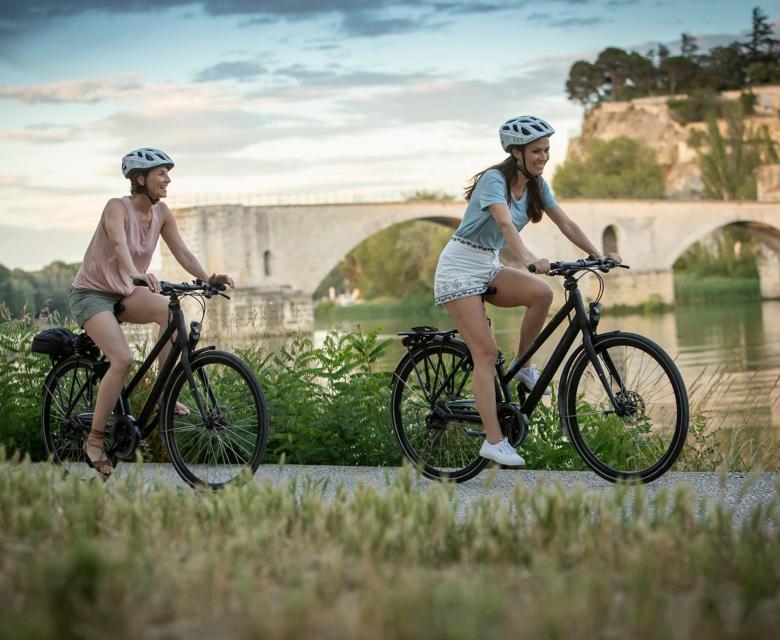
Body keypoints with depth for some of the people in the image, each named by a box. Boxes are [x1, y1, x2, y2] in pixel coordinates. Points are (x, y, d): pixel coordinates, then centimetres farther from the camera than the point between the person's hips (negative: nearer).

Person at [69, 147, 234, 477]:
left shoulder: (161, 212, -1)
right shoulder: (117, 207, -20)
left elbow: (182, 252, -6)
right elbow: (120, 245, -38)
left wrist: (208, 278, -23)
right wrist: (137, 274, -57)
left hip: (125, 293, 6)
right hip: (91, 293, -6)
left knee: (170, 310, -25)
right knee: (123, 359, -25)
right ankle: (95, 438, -12)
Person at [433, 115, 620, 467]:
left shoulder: (535, 185, 3)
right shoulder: (494, 180, -20)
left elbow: (565, 223, 4)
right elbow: (506, 223, -36)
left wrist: (597, 254, -8)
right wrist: (528, 259, -52)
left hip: (489, 265, 7)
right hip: (460, 266, -7)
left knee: (542, 293, -22)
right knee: (486, 352, -14)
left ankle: (523, 365, -2)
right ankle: (494, 441, -14)